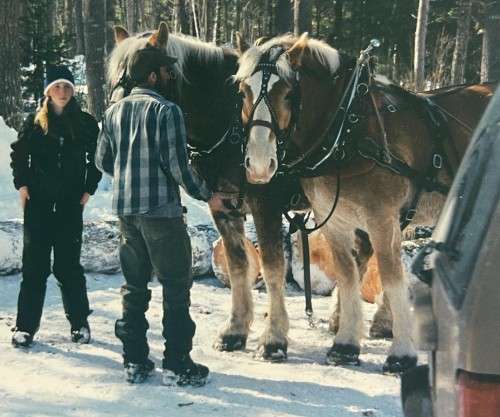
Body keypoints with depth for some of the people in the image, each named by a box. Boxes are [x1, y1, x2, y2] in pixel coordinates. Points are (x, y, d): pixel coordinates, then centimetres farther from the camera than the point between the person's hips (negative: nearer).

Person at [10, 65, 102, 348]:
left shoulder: (86, 123, 3)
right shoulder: (35, 122, 4)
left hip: (70, 204, -1)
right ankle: (26, 326, 6)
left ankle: (79, 322, 16)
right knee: (35, 264, 1)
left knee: (68, 265, 3)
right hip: (38, 203, 1)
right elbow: (19, 154, 11)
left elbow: (97, 158, 10)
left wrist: (89, 189, 2)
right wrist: (22, 184, 2)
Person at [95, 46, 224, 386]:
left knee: (134, 285, 15)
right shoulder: (166, 110, -13)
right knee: (176, 286, 4)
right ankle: (177, 364, 7)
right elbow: (177, 165, -16)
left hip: (125, 209, 6)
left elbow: (103, 161, 12)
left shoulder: (114, 111, 6)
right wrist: (207, 195, -2)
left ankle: (135, 361, 19)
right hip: (161, 209, -6)